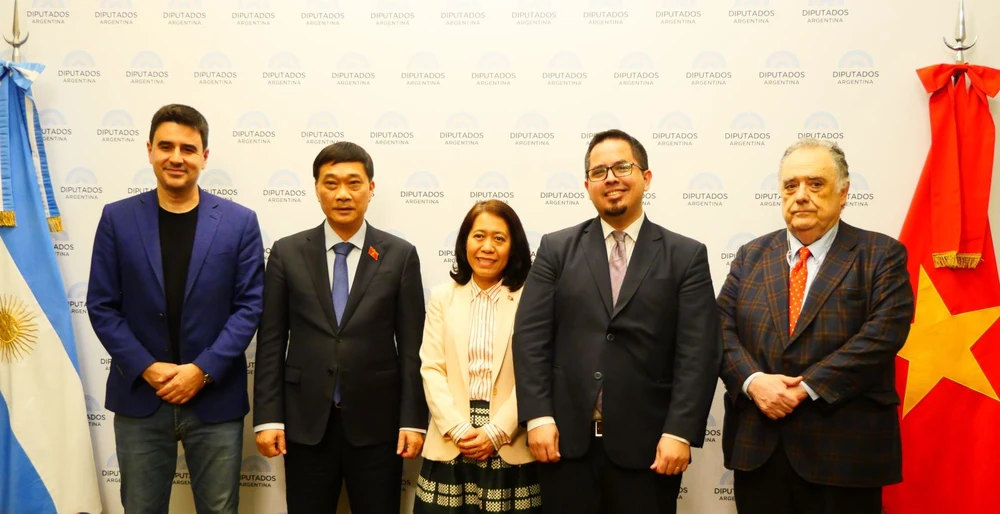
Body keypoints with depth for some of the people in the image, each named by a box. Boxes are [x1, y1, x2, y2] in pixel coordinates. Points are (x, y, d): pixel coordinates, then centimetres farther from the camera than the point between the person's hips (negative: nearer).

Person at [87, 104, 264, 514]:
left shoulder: (239, 222, -2)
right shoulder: (117, 219, 2)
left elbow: (249, 306, -4)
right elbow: (101, 306, 1)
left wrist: (202, 370, -12)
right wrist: (147, 368, -10)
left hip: (216, 397, -1)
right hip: (139, 397, 1)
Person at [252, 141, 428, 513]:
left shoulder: (400, 255, 0)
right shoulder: (287, 253, 3)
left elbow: (412, 346, -1)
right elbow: (271, 341, 2)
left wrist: (413, 420, -5)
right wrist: (267, 417, -3)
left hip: (376, 421, -1)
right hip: (306, 422, 1)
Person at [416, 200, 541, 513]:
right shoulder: (442, 297, 8)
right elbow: (431, 369, 2)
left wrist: (496, 432, -12)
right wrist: (458, 429, -9)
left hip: (511, 450, -2)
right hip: (449, 447, 2)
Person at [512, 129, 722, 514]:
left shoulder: (687, 256, 3)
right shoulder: (556, 248, 6)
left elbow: (698, 352, -3)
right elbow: (531, 336, 0)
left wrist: (680, 432, -11)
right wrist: (537, 417, -8)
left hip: (646, 444, -1)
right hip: (566, 439, 1)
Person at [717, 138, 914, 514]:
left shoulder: (881, 255, 0)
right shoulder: (751, 256, 10)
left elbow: (882, 335, -13)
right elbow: (721, 328, 3)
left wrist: (806, 387, -18)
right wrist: (753, 381, -15)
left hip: (843, 450, -3)